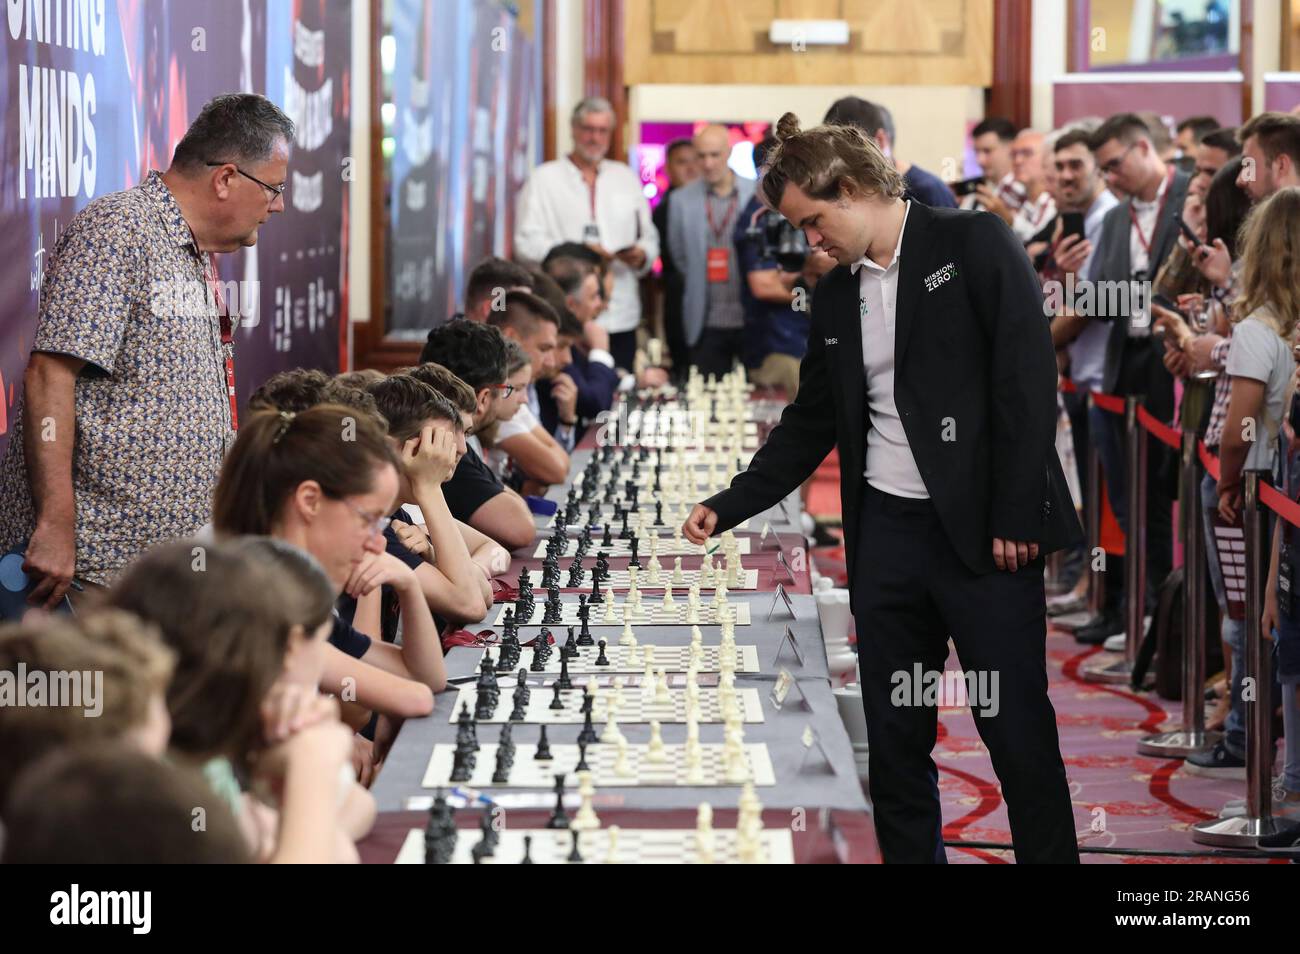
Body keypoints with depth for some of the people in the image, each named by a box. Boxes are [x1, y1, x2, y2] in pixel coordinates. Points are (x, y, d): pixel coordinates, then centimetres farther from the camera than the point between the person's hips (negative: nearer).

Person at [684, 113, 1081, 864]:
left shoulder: (974, 245, -5)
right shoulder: (836, 296, 15)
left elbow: (1028, 374, -11)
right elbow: (810, 424, 20)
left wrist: (1018, 515, -16)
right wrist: (729, 507, 10)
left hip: (984, 533, -6)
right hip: (886, 532, 6)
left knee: (1018, 729, -3)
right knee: (894, 739, 7)